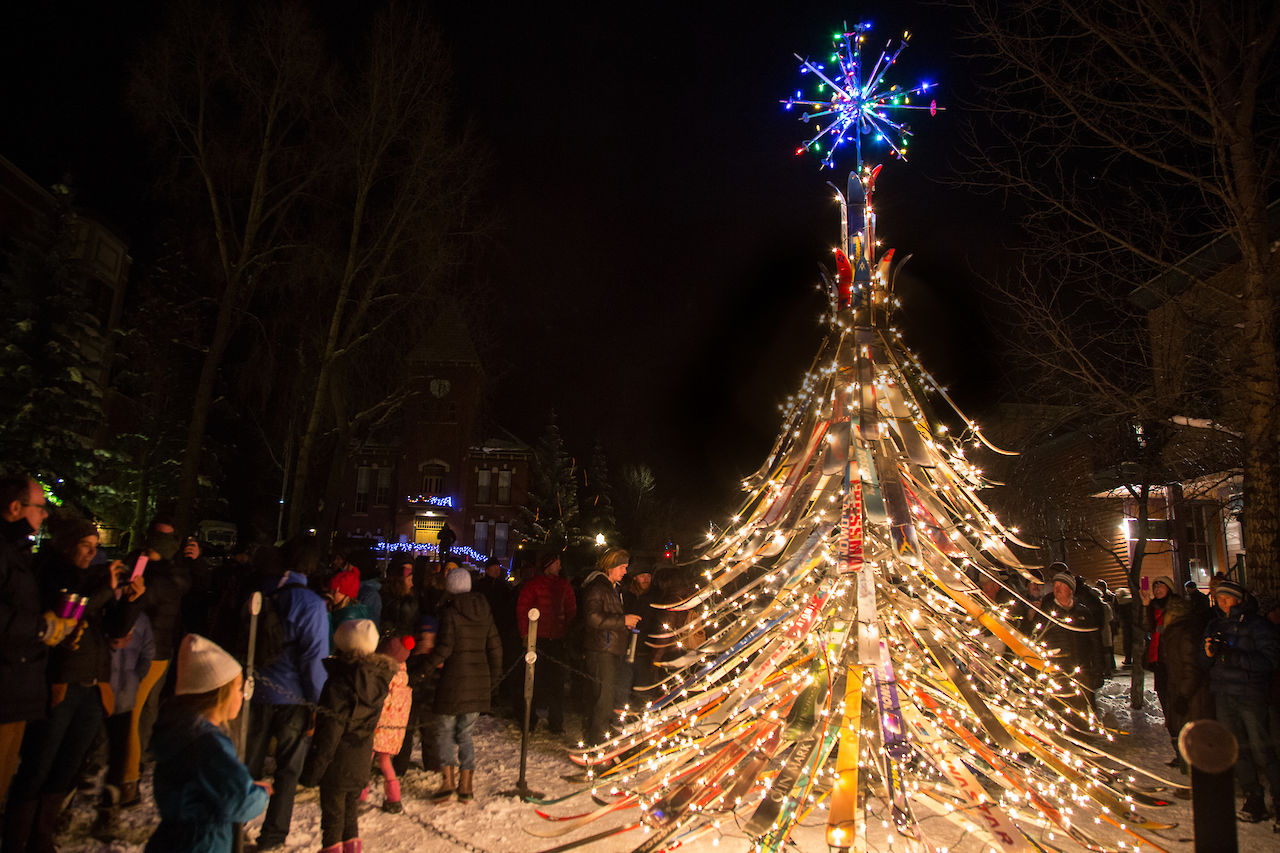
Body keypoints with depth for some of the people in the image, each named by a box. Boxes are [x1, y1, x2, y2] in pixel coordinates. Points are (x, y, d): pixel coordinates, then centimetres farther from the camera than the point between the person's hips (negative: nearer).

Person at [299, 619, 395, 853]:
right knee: (351, 811, 22)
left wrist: (312, 771, -11)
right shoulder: (381, 678, -5)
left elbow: (329, 733, -20)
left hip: (337, 764, -6)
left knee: (332, 812, 10)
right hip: (361, 762, 6)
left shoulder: (339, 682, -23)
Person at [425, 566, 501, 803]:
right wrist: (494, 677, 18)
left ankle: (448, 779, -1)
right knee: (465, 734, 15)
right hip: (479, 681, 5)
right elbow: (495, 646, 10)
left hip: (454, 680, -5)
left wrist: (426, 666, -3)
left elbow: (445, 647, -16)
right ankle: (467, 786, 11)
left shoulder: (450, 611, -9)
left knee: (444, 732, 9)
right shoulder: (484, 610, 8)